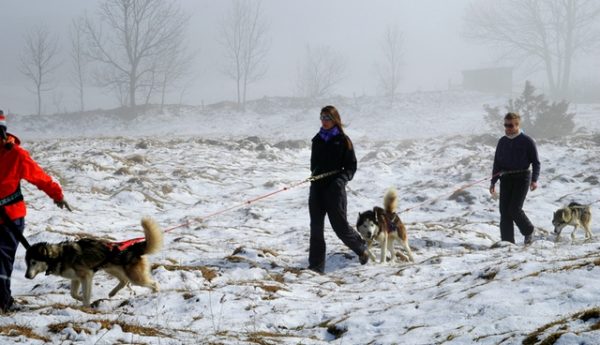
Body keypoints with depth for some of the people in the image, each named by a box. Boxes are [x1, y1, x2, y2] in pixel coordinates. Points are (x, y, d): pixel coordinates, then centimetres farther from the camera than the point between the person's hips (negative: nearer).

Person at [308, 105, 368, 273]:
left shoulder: (343, 140, -3)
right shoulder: (317, 139, 12)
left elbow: (351, 165, -4)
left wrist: (342, 178, -19)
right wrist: (314, 175, 13)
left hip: (334, 189, -5)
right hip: (317, 187, 5)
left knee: (340, 225, 0)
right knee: (316, 227, 1)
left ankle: (361, 248, 27)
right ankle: (316, 265, 5)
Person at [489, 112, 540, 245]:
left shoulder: (527, 141, -3)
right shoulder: (502, 142, 10)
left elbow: (536, 162, -2)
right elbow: (497, 163, 14)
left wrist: (534, 180, -14)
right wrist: (493, 182, 10)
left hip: (522, 177, -5)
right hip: (506, 178, 5)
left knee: (514, 209, -12)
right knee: (504, 210, -2)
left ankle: (528, 231, 14)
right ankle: (507, 241, 3)